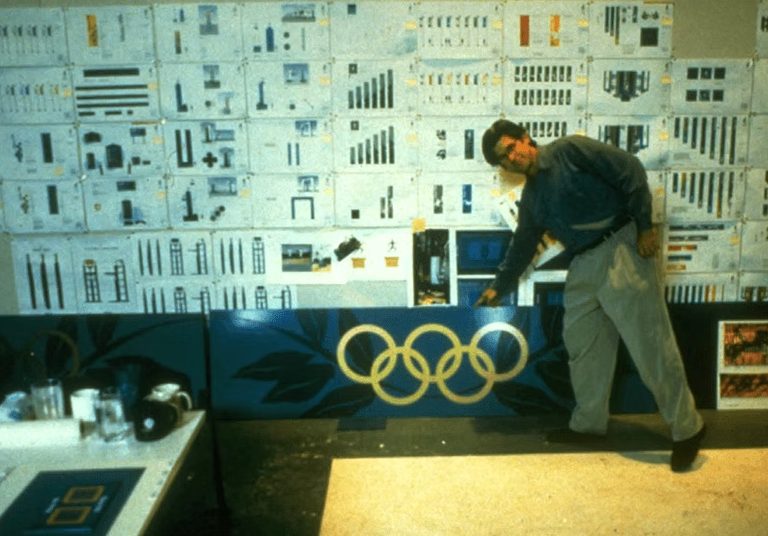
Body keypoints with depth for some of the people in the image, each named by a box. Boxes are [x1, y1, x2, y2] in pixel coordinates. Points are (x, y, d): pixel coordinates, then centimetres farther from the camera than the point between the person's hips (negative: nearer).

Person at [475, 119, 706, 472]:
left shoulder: (569, 150, -4)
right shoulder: (531, 198, 17)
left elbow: (630, 171, -9)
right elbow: (521, 246, 28)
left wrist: (644, 226, -13)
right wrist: (499, 287, 35)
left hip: (620, 249, -8)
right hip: (583, 266, 8)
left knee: (649, 343, -6)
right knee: (582, 345, 11)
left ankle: (687, 429, 6)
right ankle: (588, 424, 25)